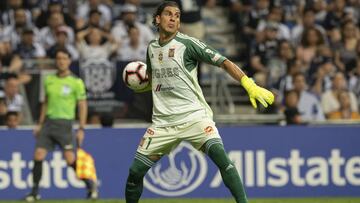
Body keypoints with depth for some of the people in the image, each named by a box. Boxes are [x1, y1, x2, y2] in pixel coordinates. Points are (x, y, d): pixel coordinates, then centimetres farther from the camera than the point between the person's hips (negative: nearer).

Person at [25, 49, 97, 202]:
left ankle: (90, 185, 11)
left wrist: (81, 129, -7)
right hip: (49, 121, 4)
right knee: (38, 155, -6)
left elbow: (83, 106, -2)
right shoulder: (49, 80, 11)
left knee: (70, 159, -10)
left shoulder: (76, 82, -3)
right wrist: (40, 124, 16)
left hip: (64, 123, -4)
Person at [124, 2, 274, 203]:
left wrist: (249, 85, -24)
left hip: (194, 116, -5)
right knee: (135, 171, 0)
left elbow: (223, 62, -12)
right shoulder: (152, 48, 11)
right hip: (163, 122, 5)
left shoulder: (187, 43, -5)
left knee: (219, 155, -27)